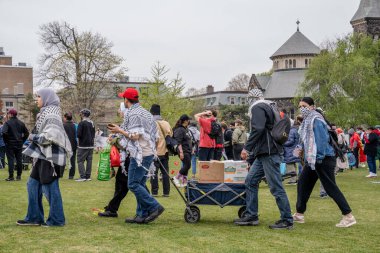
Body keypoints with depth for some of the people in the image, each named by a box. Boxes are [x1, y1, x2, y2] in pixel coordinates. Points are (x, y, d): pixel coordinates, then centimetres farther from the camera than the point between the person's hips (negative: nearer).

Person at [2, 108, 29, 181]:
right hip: (19, 144, 5)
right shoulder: (21, 123, 7)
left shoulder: (8, 123, -9)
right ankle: (19, 176, 12)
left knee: (11, 159, -3)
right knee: (19, 160, 9)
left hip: (10, 144, -5)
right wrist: (22, 140, 11)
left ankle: (11, 176, -5)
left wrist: (6, 140, -9)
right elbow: (27, 133, 8)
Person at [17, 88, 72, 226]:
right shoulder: (46, 112, 15)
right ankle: (34, 217, 19)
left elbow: (51, 136, -23)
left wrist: (33, 137, -11)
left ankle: (57, 219, 8)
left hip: (51, 156, -10)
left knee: (50, 188, -2)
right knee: (33, 185, 12)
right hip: (44, 155, 10)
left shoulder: (51, 113, -14)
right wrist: (35, 136, 6)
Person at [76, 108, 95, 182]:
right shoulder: (92, 123, 10)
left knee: (80, 161, -2)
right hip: (91, 145, 7)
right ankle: (88, 176, 11)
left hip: (83, 145, -7)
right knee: (89, 160, 9)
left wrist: (79, 140, 2)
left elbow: (79, 134, -16)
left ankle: (82, 176, -8)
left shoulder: (81, 123, -12)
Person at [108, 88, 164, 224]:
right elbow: (155, 135, 18)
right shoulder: (145, 113, 17)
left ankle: (155, 207, -9)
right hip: (149, 152, 10)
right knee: (140, 184, 12)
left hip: (140, 154, -10)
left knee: (133, 184, -6)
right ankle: (142, 214, 12)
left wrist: (119, 130, -7)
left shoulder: (133, 114, -12)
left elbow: (135, 136, -20)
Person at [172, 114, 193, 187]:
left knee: (186, 166, 8)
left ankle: (184, 181, 11)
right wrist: (181, 152, -24)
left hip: (188, 151, 9)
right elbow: (179, 142, -19)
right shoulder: (179, 130, -14)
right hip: (184, 151, -9)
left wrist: (191, 149, 24)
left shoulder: (186, 129, 16)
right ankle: (176, 178, 0)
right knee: (187, 165, -12)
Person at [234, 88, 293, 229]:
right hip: (264, 154, 10)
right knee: (251, 181, 10)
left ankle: (287, 220, -2)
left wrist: (247, 148, -18)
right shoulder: (267, 107, 23)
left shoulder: (257, 108, -6)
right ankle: (251, 216, 12)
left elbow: (258, 129, -21)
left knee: (276, 187, -7)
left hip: (268, 154, -10)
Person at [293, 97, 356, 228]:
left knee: (330, 188, -7)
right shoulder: (307, 120, 14)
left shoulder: (316, 120, -16)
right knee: (303, 184, 12)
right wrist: (301, 148, 7)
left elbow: (322, 139, -23)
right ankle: (299, 214, 22)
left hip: (323, 159, -10)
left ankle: (348, 216, -2)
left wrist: (319, 157, -25)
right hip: (313, 160, 10)